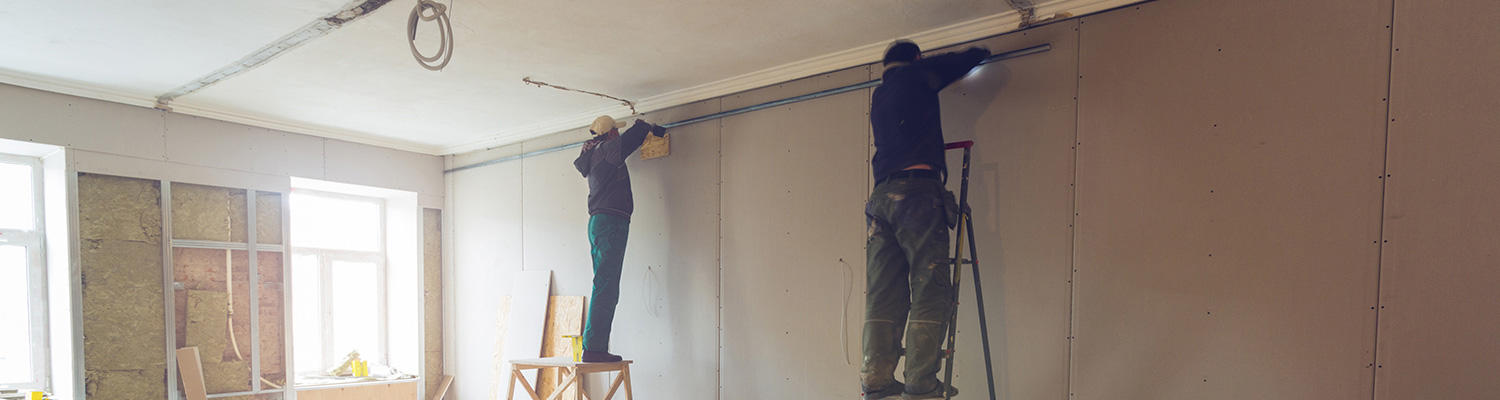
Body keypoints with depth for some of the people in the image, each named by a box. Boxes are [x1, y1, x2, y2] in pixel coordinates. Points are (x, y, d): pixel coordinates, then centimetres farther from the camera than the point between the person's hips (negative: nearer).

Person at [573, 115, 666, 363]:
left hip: (597, 222, 9)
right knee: (605, 288, -13)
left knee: (605, 288, 9)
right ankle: (593, 348, -17)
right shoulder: (608, 149, -3)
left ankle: (595, 348, 7)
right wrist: (652, 128, 22)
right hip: (611, 221, -9)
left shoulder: (593, 155, 20)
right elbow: (639, 130, -4)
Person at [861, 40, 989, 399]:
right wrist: (979, 52, 37)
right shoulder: (916, 74, 10)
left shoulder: (879, 95, 28)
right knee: (930, 288, -7)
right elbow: (967, 60, 15)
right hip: (917, 190, -7)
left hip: (882, 195, 7)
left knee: (884, 293, 3)